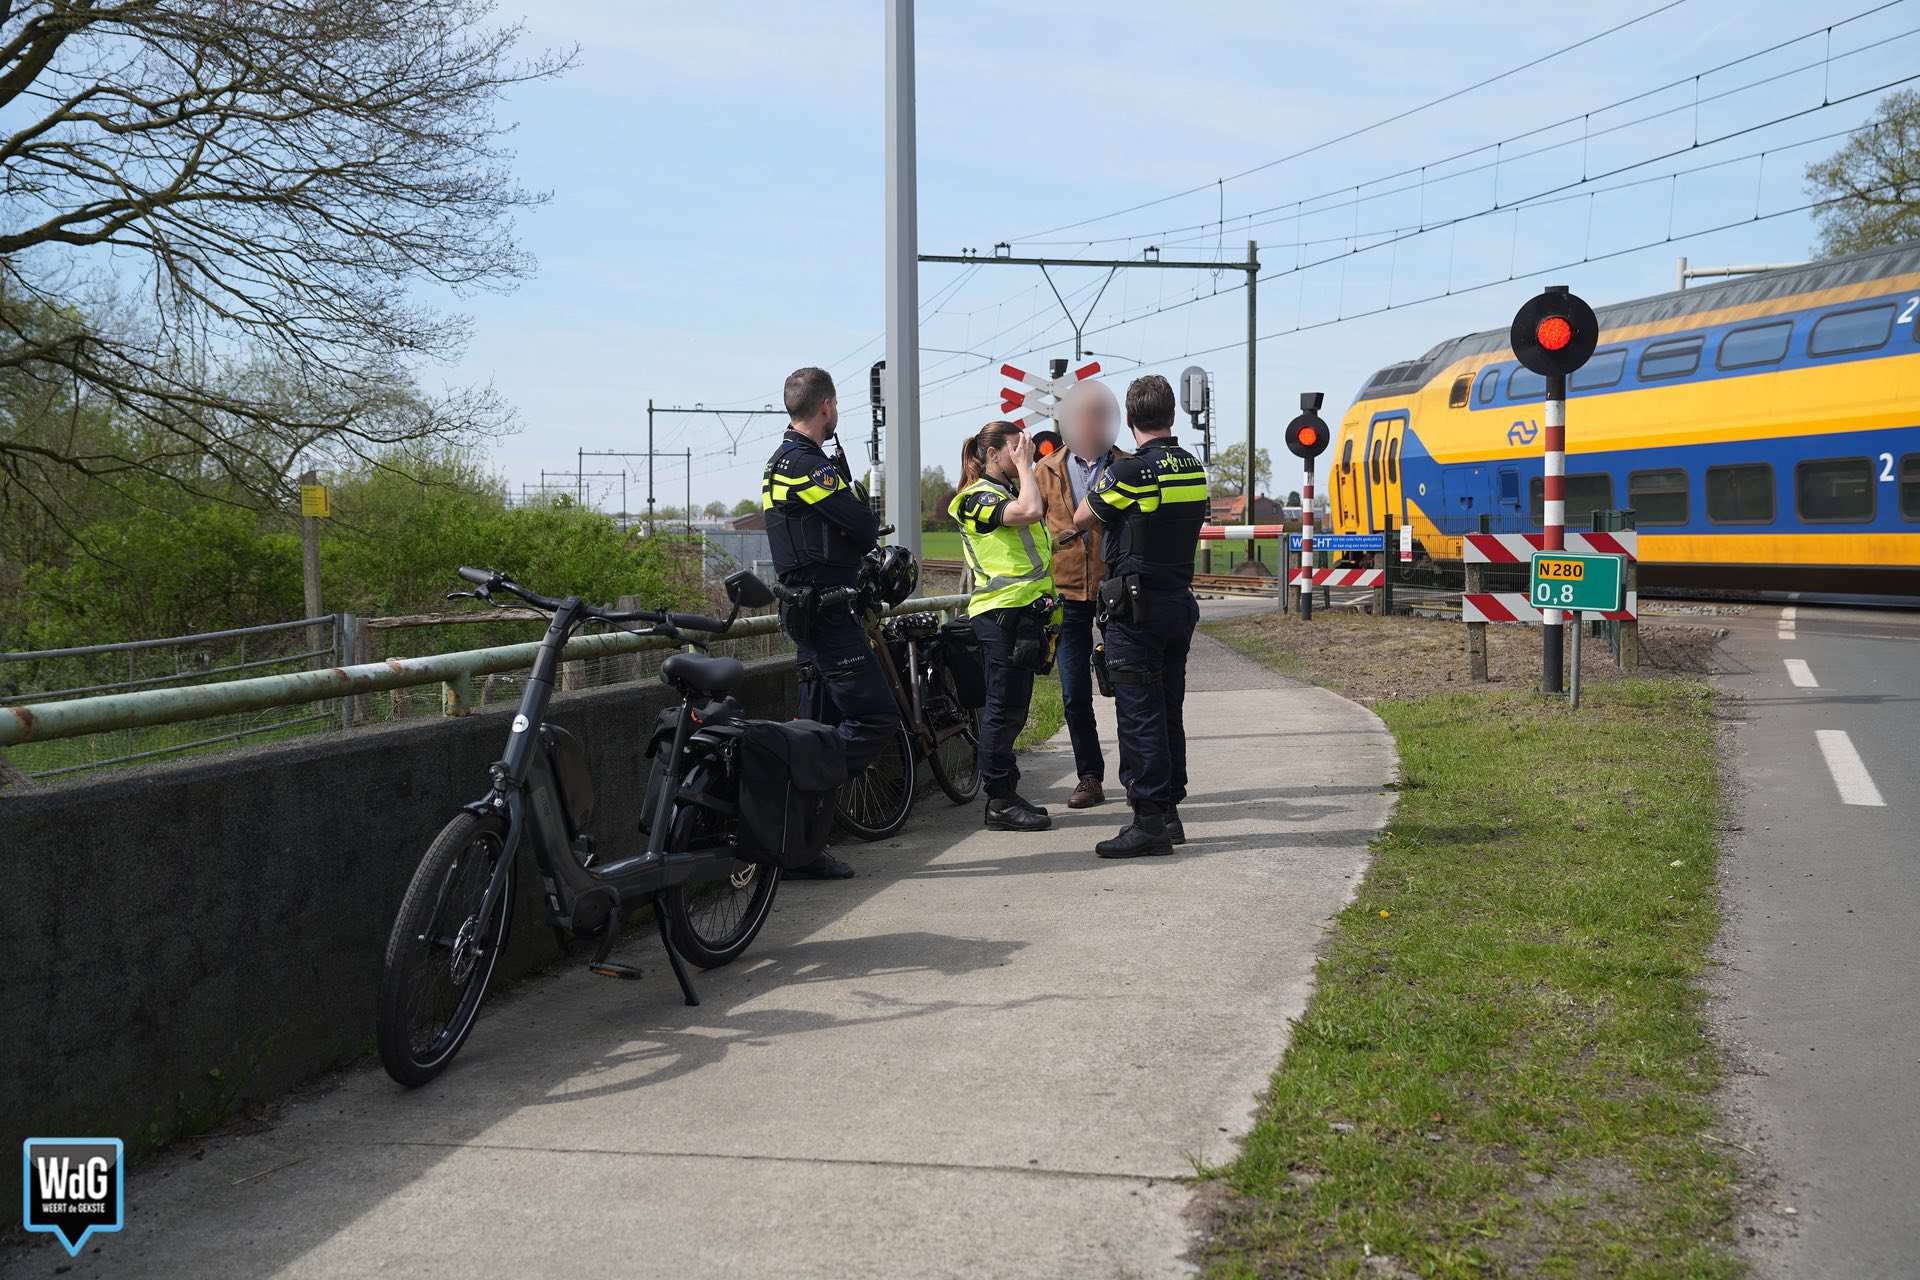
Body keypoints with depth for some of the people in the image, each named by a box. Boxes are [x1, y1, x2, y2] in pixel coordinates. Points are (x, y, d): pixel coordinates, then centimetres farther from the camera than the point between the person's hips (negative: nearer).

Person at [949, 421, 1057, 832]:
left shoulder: (1011, 489, 20)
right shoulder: (977, 497, -10)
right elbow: (1028, 511, -26)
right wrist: (1024, 466, -14)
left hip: (1026, 611, 10)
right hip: (1001, 613, -10)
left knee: (1012, 709, 12)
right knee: (1003, 708, -7)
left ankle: (1007, 794, 18)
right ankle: (1000, 802, -3)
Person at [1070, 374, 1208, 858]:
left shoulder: (1130, 472, -15)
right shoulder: (1194, 469, 7)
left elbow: (1081, 519, -2)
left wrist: (1099, 469, 16)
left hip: (1135, 606, -8)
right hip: (1180, 601, 8)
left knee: (1139, 715, -5)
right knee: (1169, 713, 13)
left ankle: (1149, 822, -5)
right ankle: (1169, 813, 19)